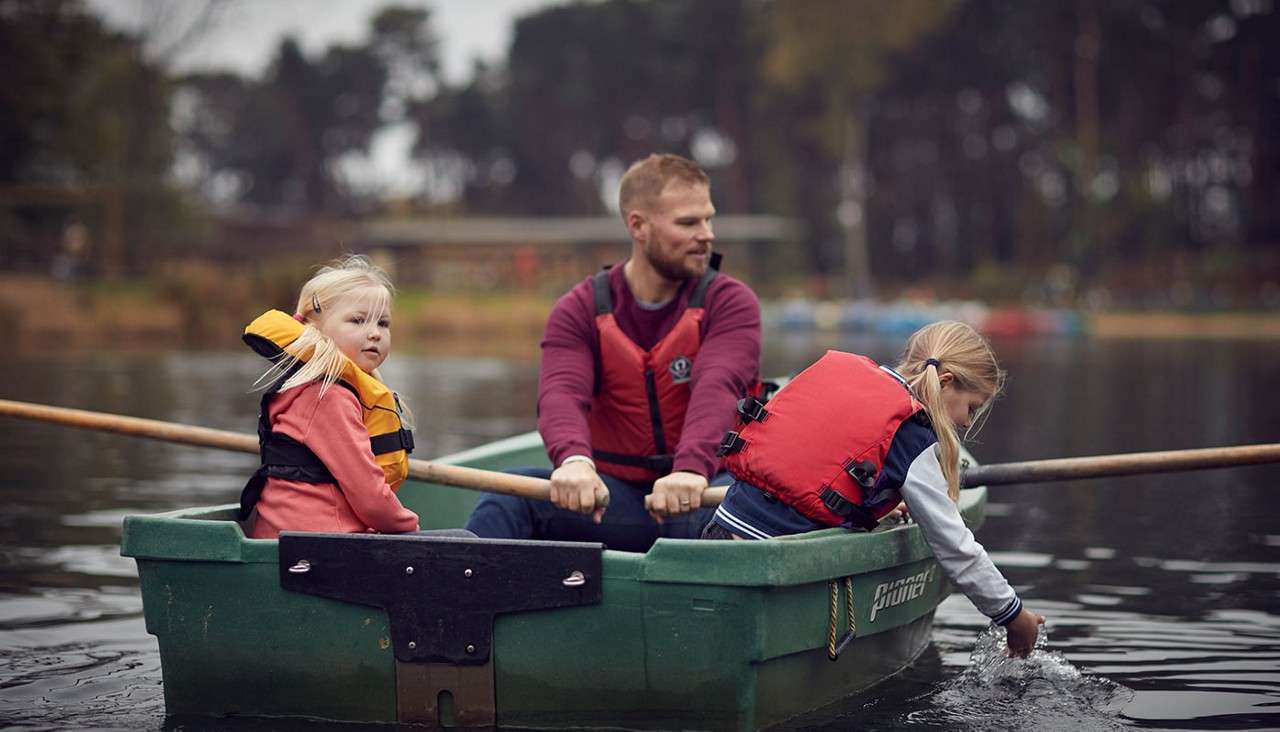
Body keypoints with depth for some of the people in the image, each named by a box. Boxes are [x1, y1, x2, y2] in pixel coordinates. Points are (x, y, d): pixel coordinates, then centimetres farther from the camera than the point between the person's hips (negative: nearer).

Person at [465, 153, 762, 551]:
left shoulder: (730, 302, -1)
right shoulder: (580, 309, 2)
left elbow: (716, 388, -22)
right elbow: (561, 394, -17)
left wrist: (691, 467, -44)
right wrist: (574, 460, -42)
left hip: (703, 493, -2)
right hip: (614, 495, 2)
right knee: (510, 497, -24)